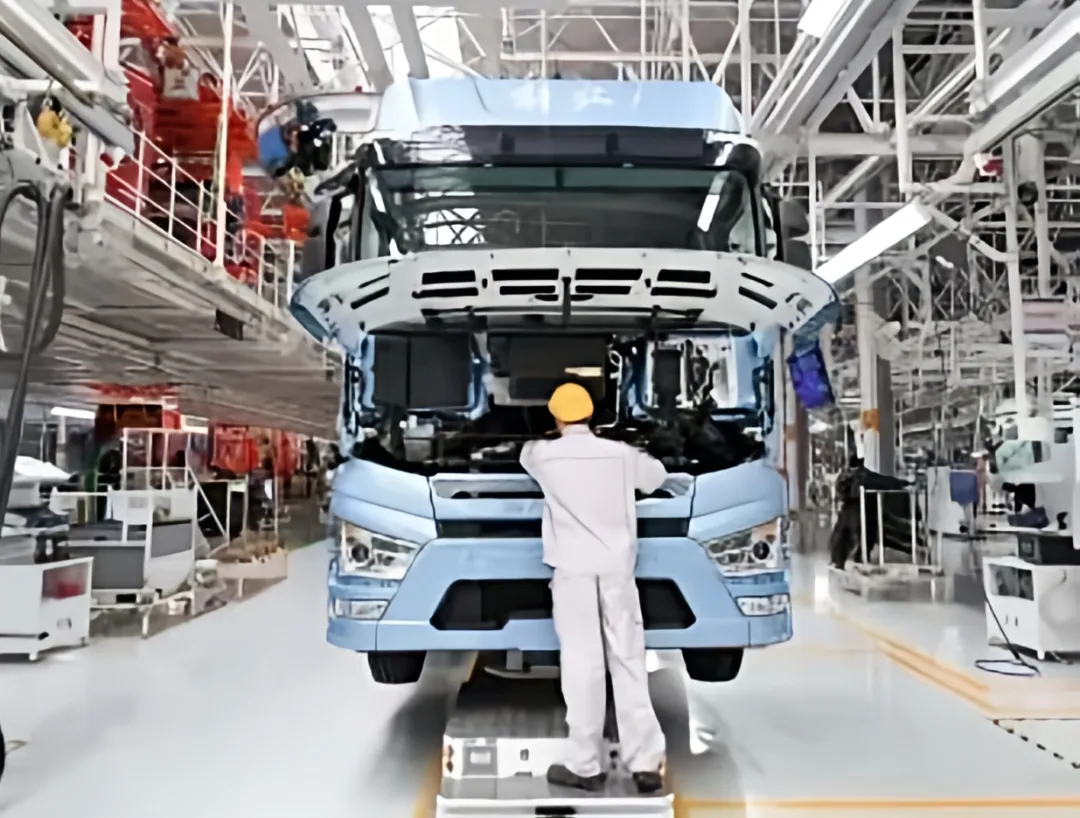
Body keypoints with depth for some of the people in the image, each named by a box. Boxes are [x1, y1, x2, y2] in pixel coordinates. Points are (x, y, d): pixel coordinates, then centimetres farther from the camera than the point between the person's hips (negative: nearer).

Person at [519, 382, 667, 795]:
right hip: (617, 568, 3)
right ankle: (646, 763, 10)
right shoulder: (621, 453, 3)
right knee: (629, 664, 7)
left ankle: (586, 766, 9)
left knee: (582, 666, 2)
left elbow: (527, 454, 23)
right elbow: (656, 476, 22)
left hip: (573, 570, -2)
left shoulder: (546, 455, -1)